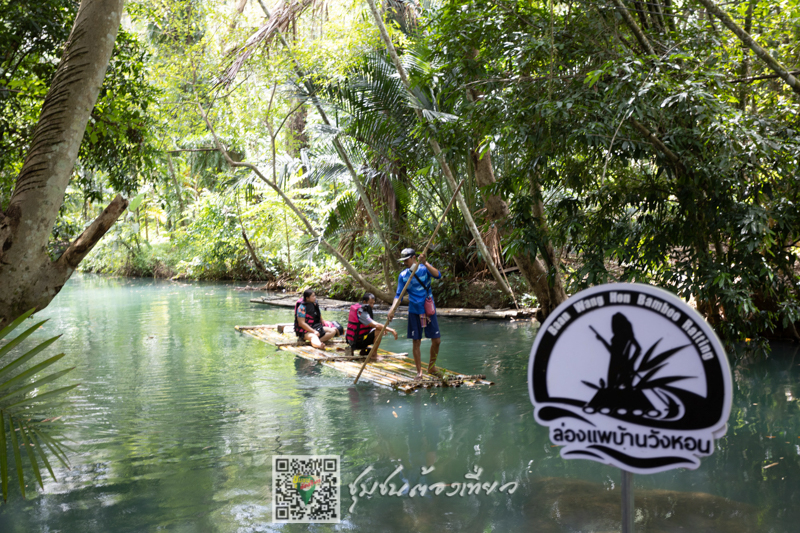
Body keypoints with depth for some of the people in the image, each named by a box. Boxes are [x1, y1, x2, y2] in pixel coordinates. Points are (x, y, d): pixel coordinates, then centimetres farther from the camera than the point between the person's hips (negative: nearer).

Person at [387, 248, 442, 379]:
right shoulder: (403, 275, 1)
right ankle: (419, 372, 10)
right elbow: (398, 295, -1)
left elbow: (438, 275, -22)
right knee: (416, 342, 1)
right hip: (414, 311, 1)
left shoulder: (424, 268, -3)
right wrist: (392, 310, -15)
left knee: (436, 340, 1)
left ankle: (431, 367, 22)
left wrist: (425, 263, -32)